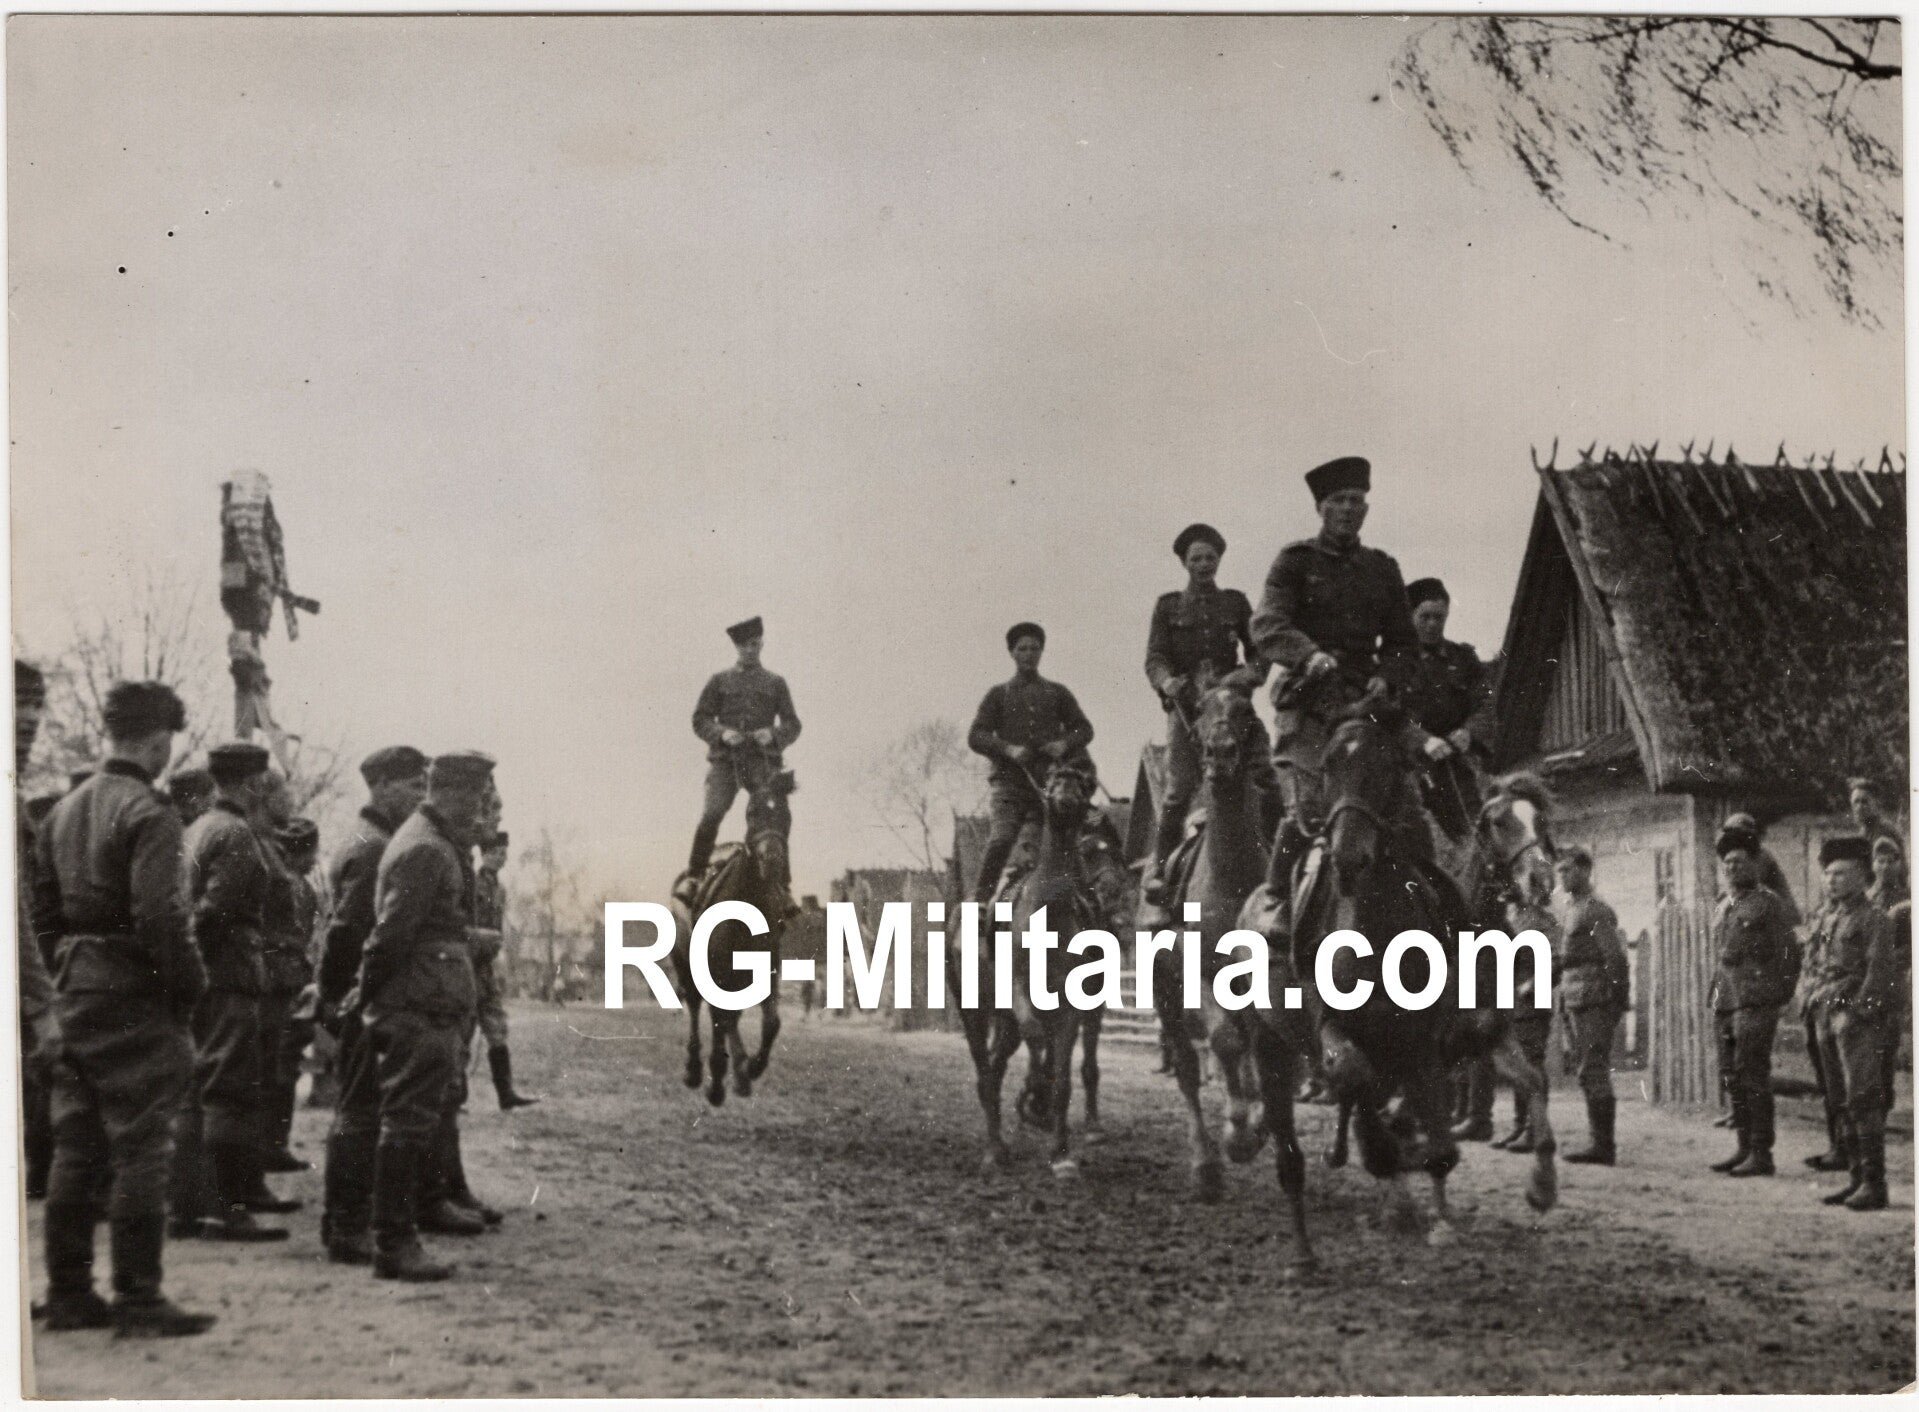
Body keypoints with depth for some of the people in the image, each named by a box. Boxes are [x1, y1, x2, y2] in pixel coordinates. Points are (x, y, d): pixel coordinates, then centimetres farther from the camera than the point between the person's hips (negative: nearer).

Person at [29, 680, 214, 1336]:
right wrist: (191, 985, -10)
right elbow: (159, 917, -22)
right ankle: (138, 1300, 0)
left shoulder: (63, 811, 12)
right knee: (139, 1149, -3)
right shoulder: (148, 814, -14)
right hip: (136, 999, -8)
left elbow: (43, 910, 14)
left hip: (75, 994, 8)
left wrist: (67, 972, 18)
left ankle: (69, 1294, 18)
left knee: (76, 1148, 12)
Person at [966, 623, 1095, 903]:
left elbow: (1084, 729, 17)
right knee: (1001, 840, -21)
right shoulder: (998, 695, 15)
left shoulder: (1057, 693, 19)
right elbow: (975, 736, 6)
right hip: (1010, 779, -2)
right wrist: (1008, 749, -12)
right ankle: (979, 900, -20)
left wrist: (1065, 743, -5)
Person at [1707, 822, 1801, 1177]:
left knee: (1753, 1078, -7)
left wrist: (1779, 999, -9)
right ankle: (1744, 1148, 16)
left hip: (1756, 1003, -7)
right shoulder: (1721, 906, 18)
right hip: (1725, 1002, 7)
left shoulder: (1769, 904, -4)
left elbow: (1788, 956, -6)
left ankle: (1761, 1154, -3)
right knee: (1734, 1078, 9)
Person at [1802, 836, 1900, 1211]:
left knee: (1863, 1097, -11)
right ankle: (1857, 1180, 12)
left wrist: (1859, 1012, -15)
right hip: (1826, 1015, 7)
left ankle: (1874, 1184, -10)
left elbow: (1880, 970, -11)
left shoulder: (1873, 920, -4)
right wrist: (1814, 1004, 7)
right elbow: (1812, 965, 20)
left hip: (1858, 1015, -7)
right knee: (1840, 1100, 7)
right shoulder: (1823, 919, 16)